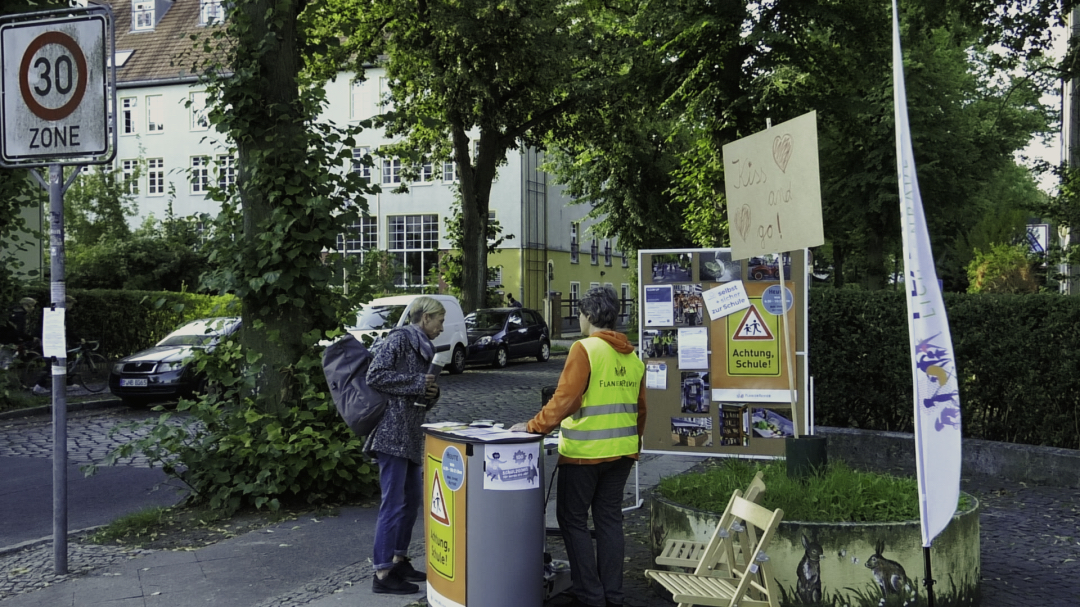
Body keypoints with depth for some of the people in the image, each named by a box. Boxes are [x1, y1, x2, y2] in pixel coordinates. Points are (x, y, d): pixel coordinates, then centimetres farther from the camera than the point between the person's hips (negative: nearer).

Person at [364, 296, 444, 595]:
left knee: (412, 499, 14)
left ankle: (399, 561, 26)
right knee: (394, 503, -8)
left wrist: (431, 392, 3)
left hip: (411, 435, 10)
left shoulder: (422, 348, 20)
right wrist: (417, 383, -15)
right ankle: (382, 574, -3)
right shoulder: (399, 339, -8)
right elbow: (375, 376, -19)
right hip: (392, 432, -10)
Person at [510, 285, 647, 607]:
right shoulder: (632, 355, 8)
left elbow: (564, 399, -19)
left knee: (573, 519, 4)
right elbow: (640, 408, 13)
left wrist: (533, 427, -10)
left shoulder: (585, 349, -13)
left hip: (585, 452, -7)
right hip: (622, 451, 7)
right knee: (609, 518, 13)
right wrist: (634, 443, 24)